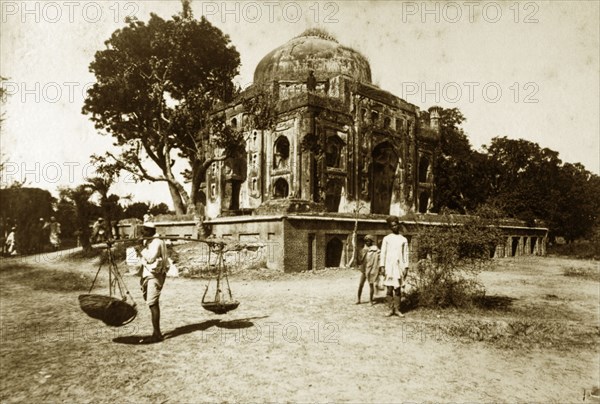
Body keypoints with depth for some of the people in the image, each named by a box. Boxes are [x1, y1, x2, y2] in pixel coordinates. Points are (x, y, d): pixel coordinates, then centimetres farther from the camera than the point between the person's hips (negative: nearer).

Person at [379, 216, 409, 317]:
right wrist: (382, 266, -4)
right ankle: (391, 309, 4)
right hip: (389, 266, -1)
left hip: (399, 266, 1)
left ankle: (397, 309, 6)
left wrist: (406, 267, 3)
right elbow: (383, 253, 4)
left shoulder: (403, 239, 10)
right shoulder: (386, 239, 7)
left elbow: (406, 254, 10)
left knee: (397, 289, 1)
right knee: (389, 289, -2)